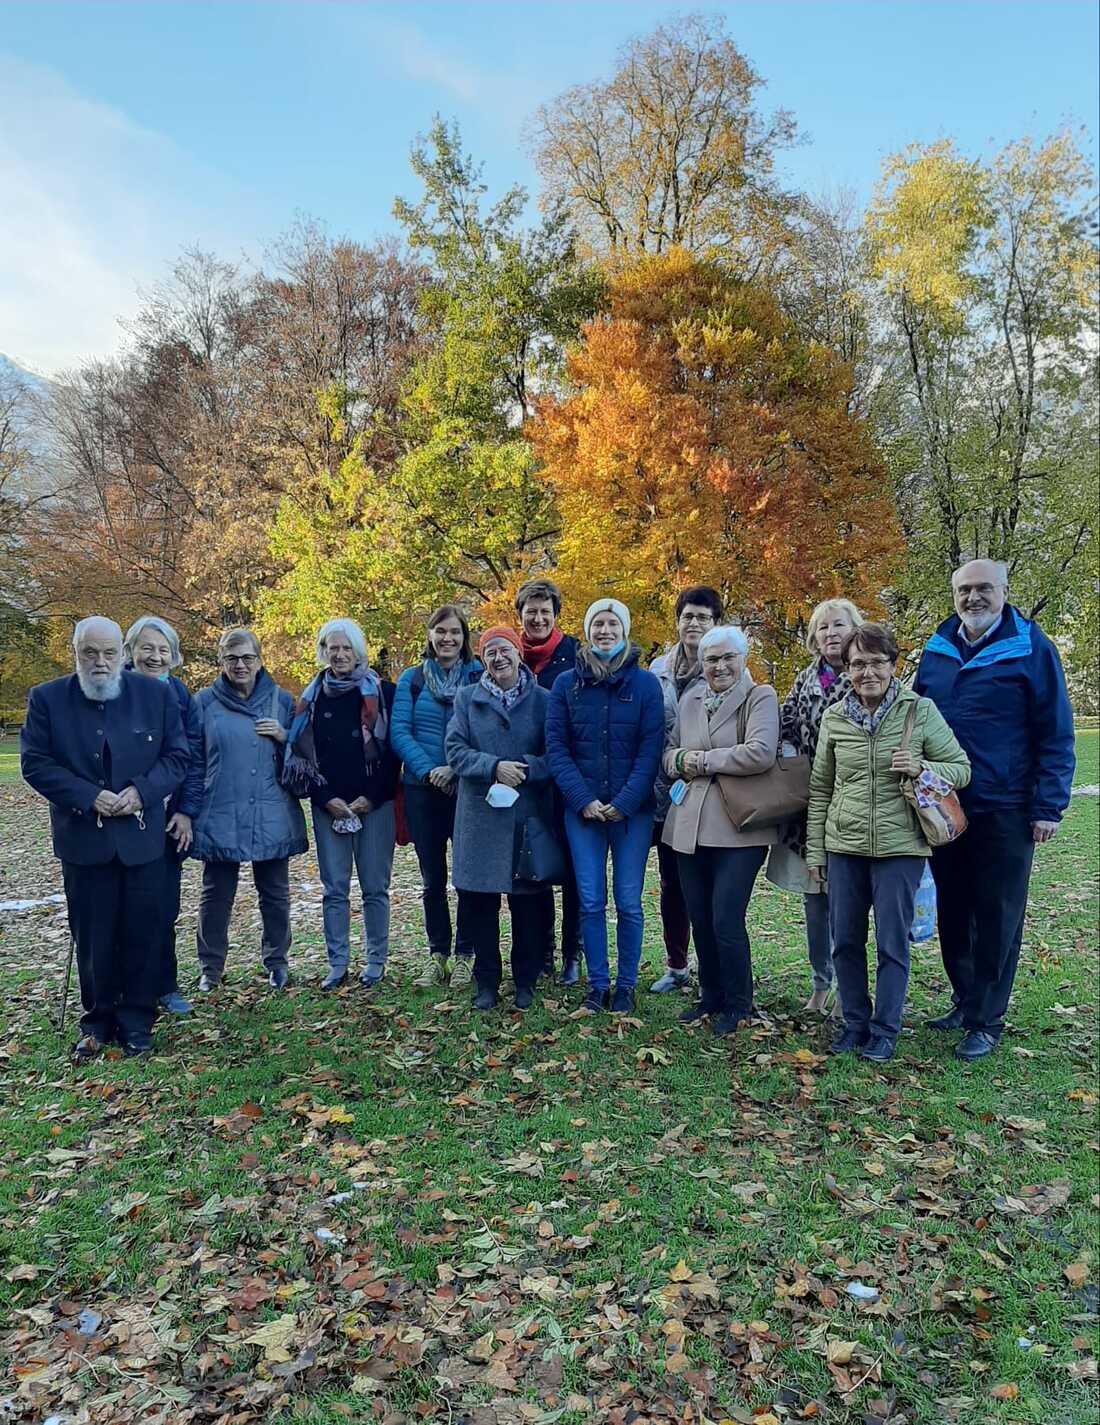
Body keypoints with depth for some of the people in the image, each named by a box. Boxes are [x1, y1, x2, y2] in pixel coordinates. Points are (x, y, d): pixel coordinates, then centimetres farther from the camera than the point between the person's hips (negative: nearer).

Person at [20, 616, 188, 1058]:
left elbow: (177, 754, 1)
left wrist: (142, 791, -15)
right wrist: (88, 797, -15)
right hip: (83, 838, 0)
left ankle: (136, 1021, 20)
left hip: (142, 836, 0)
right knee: (92, 936, 9)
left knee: (142, 933, 6)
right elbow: (35, 762, -3)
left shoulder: (156, 694, 0)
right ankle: (97, 1020, 25)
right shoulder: (47, 698, -1)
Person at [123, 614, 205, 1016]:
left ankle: (165, 986, 21)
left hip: (169, 817, 2)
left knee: (165, 906, 7)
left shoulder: (179, 695, 3)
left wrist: (186, 811, -4)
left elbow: (193, 756, 2)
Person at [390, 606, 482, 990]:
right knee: (432, 876, 10)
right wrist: (428, 770, -15)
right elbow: (399, 732, -2)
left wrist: (456, 769, -17)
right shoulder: (411, 679, 6)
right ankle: (437, 953, 22)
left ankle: (465, 954, 16)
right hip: (422, 790, 2)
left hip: (468, 789, -2)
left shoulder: (479, 677, 1)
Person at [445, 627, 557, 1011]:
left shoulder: (542, 700, 3)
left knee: (528, 902, 5)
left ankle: (525, 980, 22)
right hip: (480, 817, 1)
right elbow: (455, 750, -2)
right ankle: (486, 981, 21)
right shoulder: (467, 698, 7)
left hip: (529, 819, -1)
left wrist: (524, 769, -18)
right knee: (479, 903, 5)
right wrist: (494, 767, -17)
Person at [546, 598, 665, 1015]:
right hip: (582, 809, 1)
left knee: (628, 902, 3)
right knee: (590, 903, 4)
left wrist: (625, 802, -12)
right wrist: (583, 800, -10)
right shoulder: (566, 683, 3)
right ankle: (597, 985, 17)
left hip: (633, 811, -1)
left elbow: (651, 748, -4)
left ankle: (626, 985, 18)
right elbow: (556, 747, 1)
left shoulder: (645, 683, 0)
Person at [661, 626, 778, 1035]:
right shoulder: (690, 699, 15)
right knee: (700, 920, 12)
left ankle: (737, 1006, 16)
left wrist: (703, 760, -12)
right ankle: (710, 997, 30)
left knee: (726, 922, -5)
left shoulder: (760, 697, -3)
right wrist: (680, 761, -3)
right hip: (689, 827, 6)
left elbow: (760, 753, -18)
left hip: (738, 829, -6)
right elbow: (669, 752, 20)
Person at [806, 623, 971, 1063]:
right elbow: (820, 789, 9)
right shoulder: (834, 718, 3)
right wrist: (814, 850, 9)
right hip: (844, 846, 3)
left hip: (900, 847, -3)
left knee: (892, 943, 4)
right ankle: (854, 1023, 27)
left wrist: (921, 768, -19)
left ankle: (885, 1030, 21)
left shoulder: (920, 710, -4)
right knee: (845, 940, 9)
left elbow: (962, 769, 2)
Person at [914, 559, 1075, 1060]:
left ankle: (986, 1019, 16)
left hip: (1004, 810, -4)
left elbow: (1055, 732, -5)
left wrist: (1048, 807, -9)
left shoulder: (1031, 647, -5)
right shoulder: (936, 649, 7)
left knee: (996, 917, 4)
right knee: (953, 912, 14)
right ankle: (965, 1000, 30)